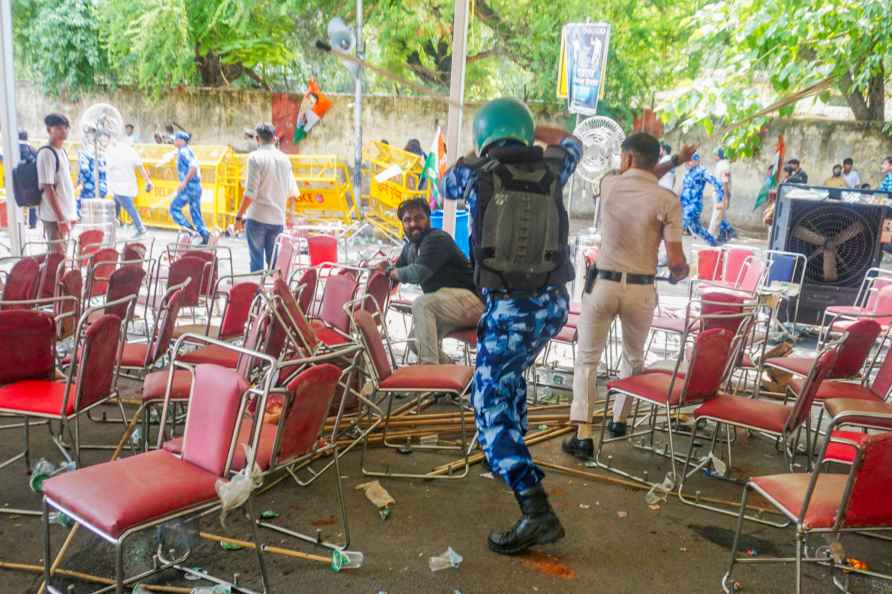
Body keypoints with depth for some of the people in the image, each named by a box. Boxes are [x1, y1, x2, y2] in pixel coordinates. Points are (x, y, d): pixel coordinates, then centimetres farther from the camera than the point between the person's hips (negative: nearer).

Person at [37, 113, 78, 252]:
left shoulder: (62, 152, 12)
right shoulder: (46, 153, -14)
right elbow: (48, 188, -19)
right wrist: (61, 219, -22)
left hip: (65, 213, 8)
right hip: (54, 216, -8)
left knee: (61, 252, 14)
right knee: (58, 253, -4)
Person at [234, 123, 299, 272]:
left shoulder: (256, 157, -9)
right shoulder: (284, 159, 7)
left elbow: (250, 193, -14)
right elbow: (293, 193, 12)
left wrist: (239, 215, -5)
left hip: (257, 217, -4)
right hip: (278, 219, 4)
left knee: (257, 260, 2)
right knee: (275, 261, 9)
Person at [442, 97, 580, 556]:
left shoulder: (475, 172, -3)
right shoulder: (550, 167, 5)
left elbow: (446, 185, 23)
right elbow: (572, 142, 31)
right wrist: (529, 129, 37)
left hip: (508, 307, -6)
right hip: (553, 303, 6)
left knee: (491, 405, -5)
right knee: (508, 373, 31)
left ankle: (536, 511, -17)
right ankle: (514, 457, 44)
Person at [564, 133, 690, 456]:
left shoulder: (609, 184, 0)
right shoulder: (668, 201, -7)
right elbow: (675, 260, -9)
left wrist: (675, 160, 30)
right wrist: (680, 274, 13)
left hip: (602, 283, 0)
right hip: (640, 289, 0)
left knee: (587, 358, 7)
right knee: (634, 357, 24)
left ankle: (583, 435, -2)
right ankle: (619, 419, 34)